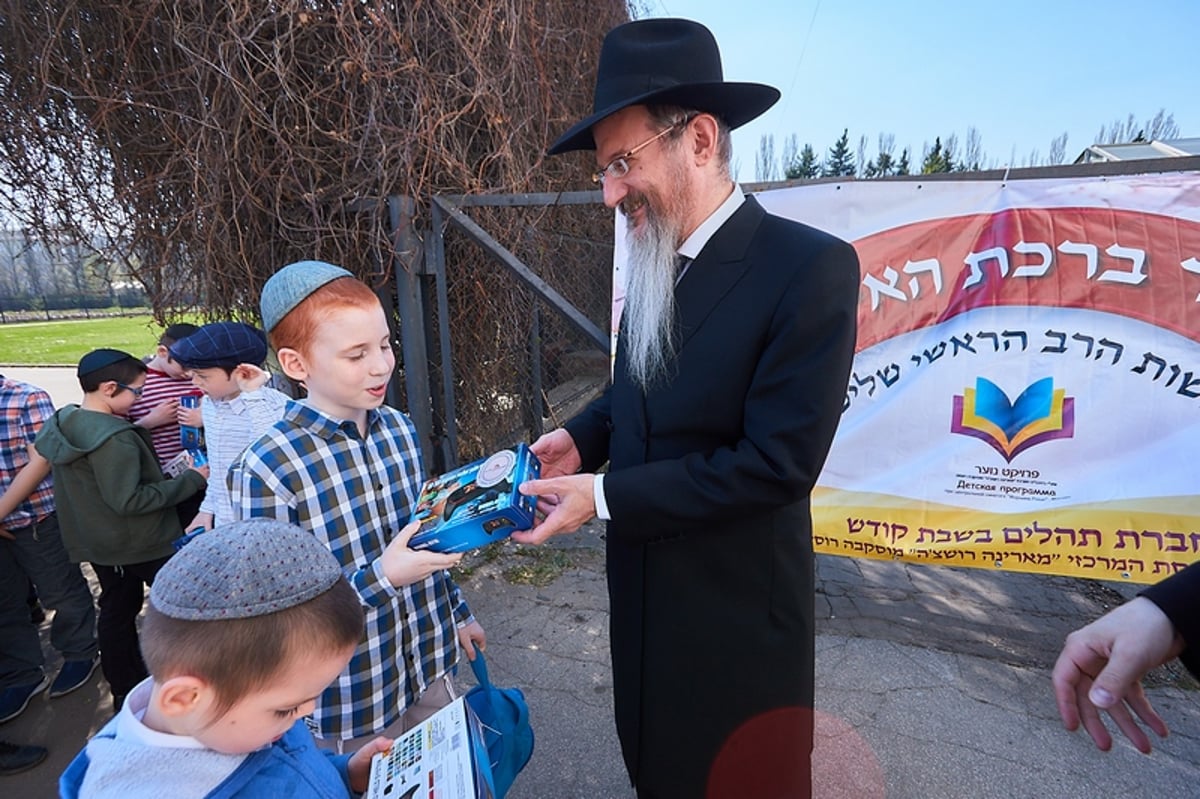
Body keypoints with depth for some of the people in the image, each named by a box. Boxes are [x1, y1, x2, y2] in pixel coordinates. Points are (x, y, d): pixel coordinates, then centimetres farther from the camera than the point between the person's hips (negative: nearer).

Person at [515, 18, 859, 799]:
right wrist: (583, 438, -6)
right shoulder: (653, 263, 1)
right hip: (644, 588, 7)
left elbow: (777, 463, -25)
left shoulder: (811, 266, -21)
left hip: (736, 607, -6)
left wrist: (605, 495, -22)